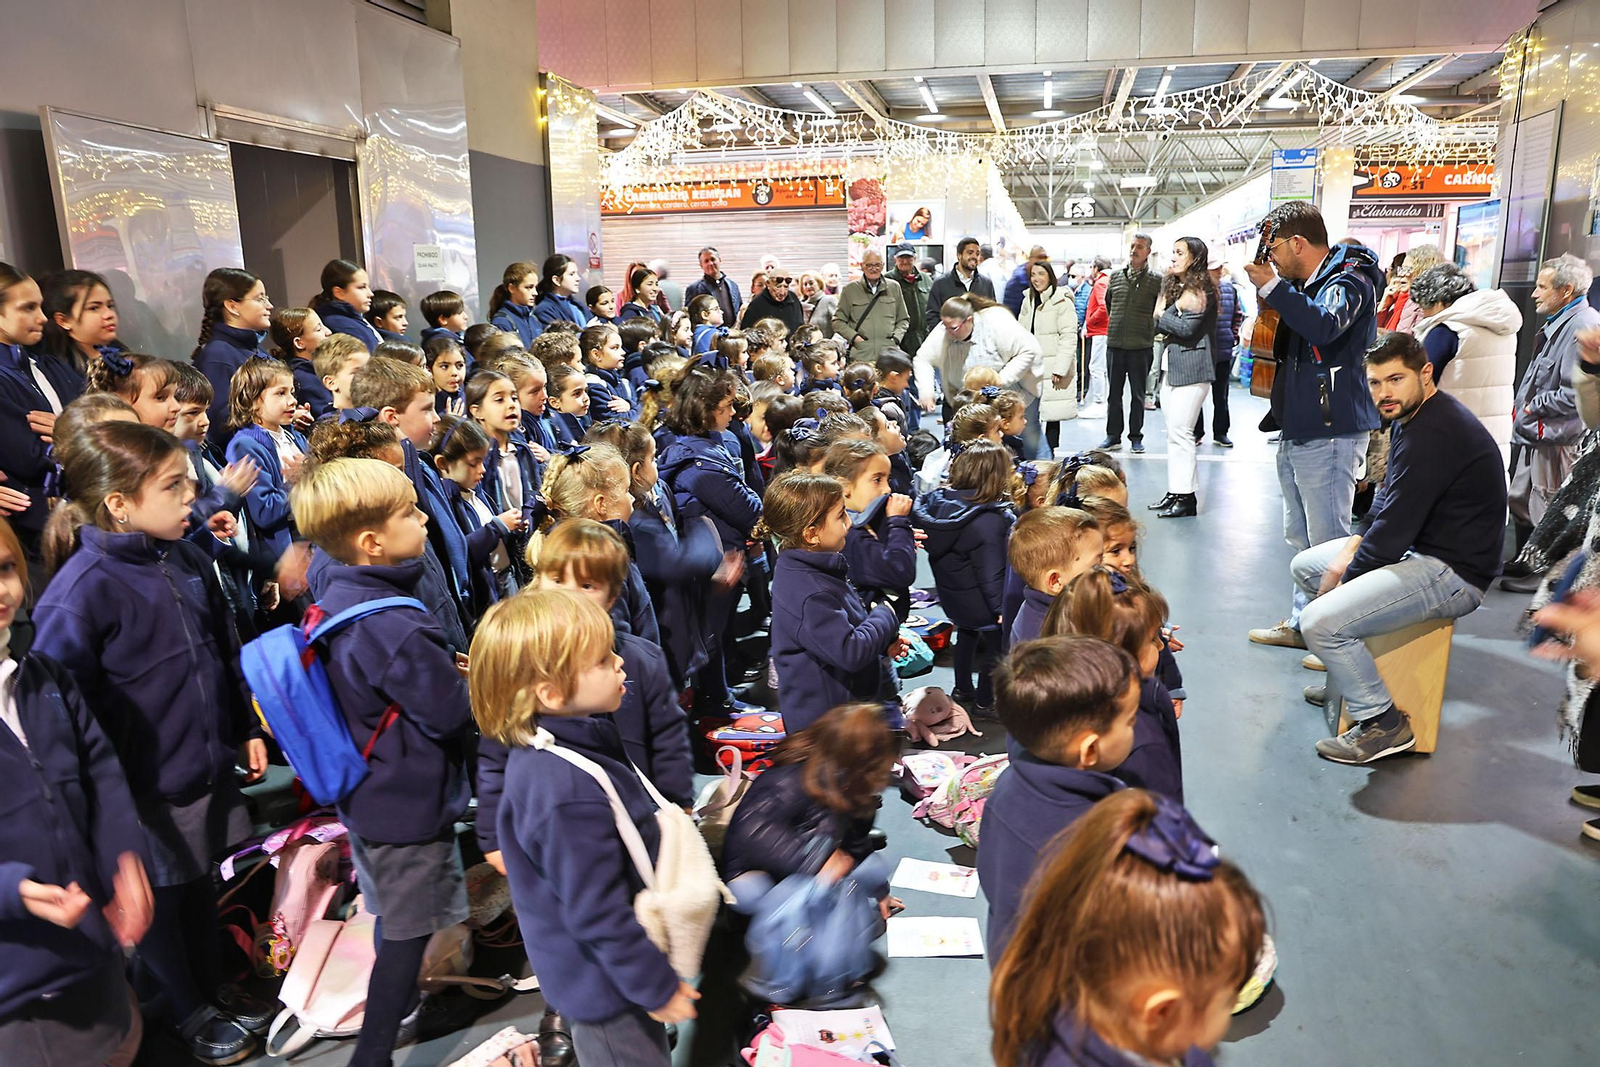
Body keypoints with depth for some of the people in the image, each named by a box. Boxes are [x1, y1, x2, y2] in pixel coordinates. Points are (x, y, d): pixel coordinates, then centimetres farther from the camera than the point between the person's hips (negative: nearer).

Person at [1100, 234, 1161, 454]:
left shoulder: (1156, 281, -1)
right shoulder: (1115, 276, 8)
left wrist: (1149, 330, 5)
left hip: (1141, 346, -3)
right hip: (1115, 343, 3)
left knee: (1138, 394, 5)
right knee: (1114, 392, 8)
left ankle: (1136, 437, 14)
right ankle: (1113, 436, 16)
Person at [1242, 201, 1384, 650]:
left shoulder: (1348, 280, -12)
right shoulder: (1304, 283, 17)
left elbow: (1324, 325, -33)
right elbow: (1284, 343, 27)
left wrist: (1271, 286, -26)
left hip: (1329, 432, -10)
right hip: (1297, 429, 10)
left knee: (1328, 540, -8)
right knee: (1302, 538, 17)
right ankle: (1303, 623, 27)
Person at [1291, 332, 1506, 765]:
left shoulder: (1434, 435, -25)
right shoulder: (1411, 418, 8)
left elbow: (1394, 529, -24)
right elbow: (1387, 502, 16)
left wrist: (1346, 577, -10)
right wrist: (1352, 548, 1)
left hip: (1451, 574, -11)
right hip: (1417, 548, 11)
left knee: (1320, 622, -25)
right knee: (1304, 566, 16)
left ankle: (1381, 723, -5)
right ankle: (1348, 679, 28)